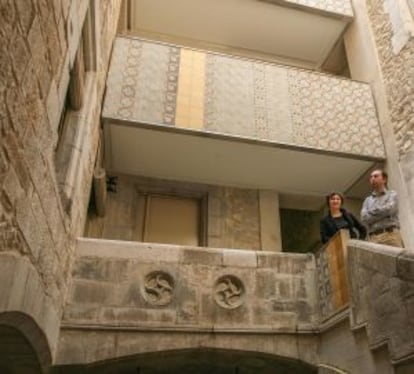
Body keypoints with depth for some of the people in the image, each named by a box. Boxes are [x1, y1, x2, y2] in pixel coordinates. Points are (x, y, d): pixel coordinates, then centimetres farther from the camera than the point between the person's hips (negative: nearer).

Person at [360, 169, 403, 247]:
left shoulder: (392, 194, 16)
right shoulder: (367, 200, 22)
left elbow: (389, 209, -4)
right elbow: (364, 218, 6)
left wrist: (372, 212, 7)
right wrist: (383, 212, 1)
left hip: (391, 234, -1)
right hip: (374, 238, 1)